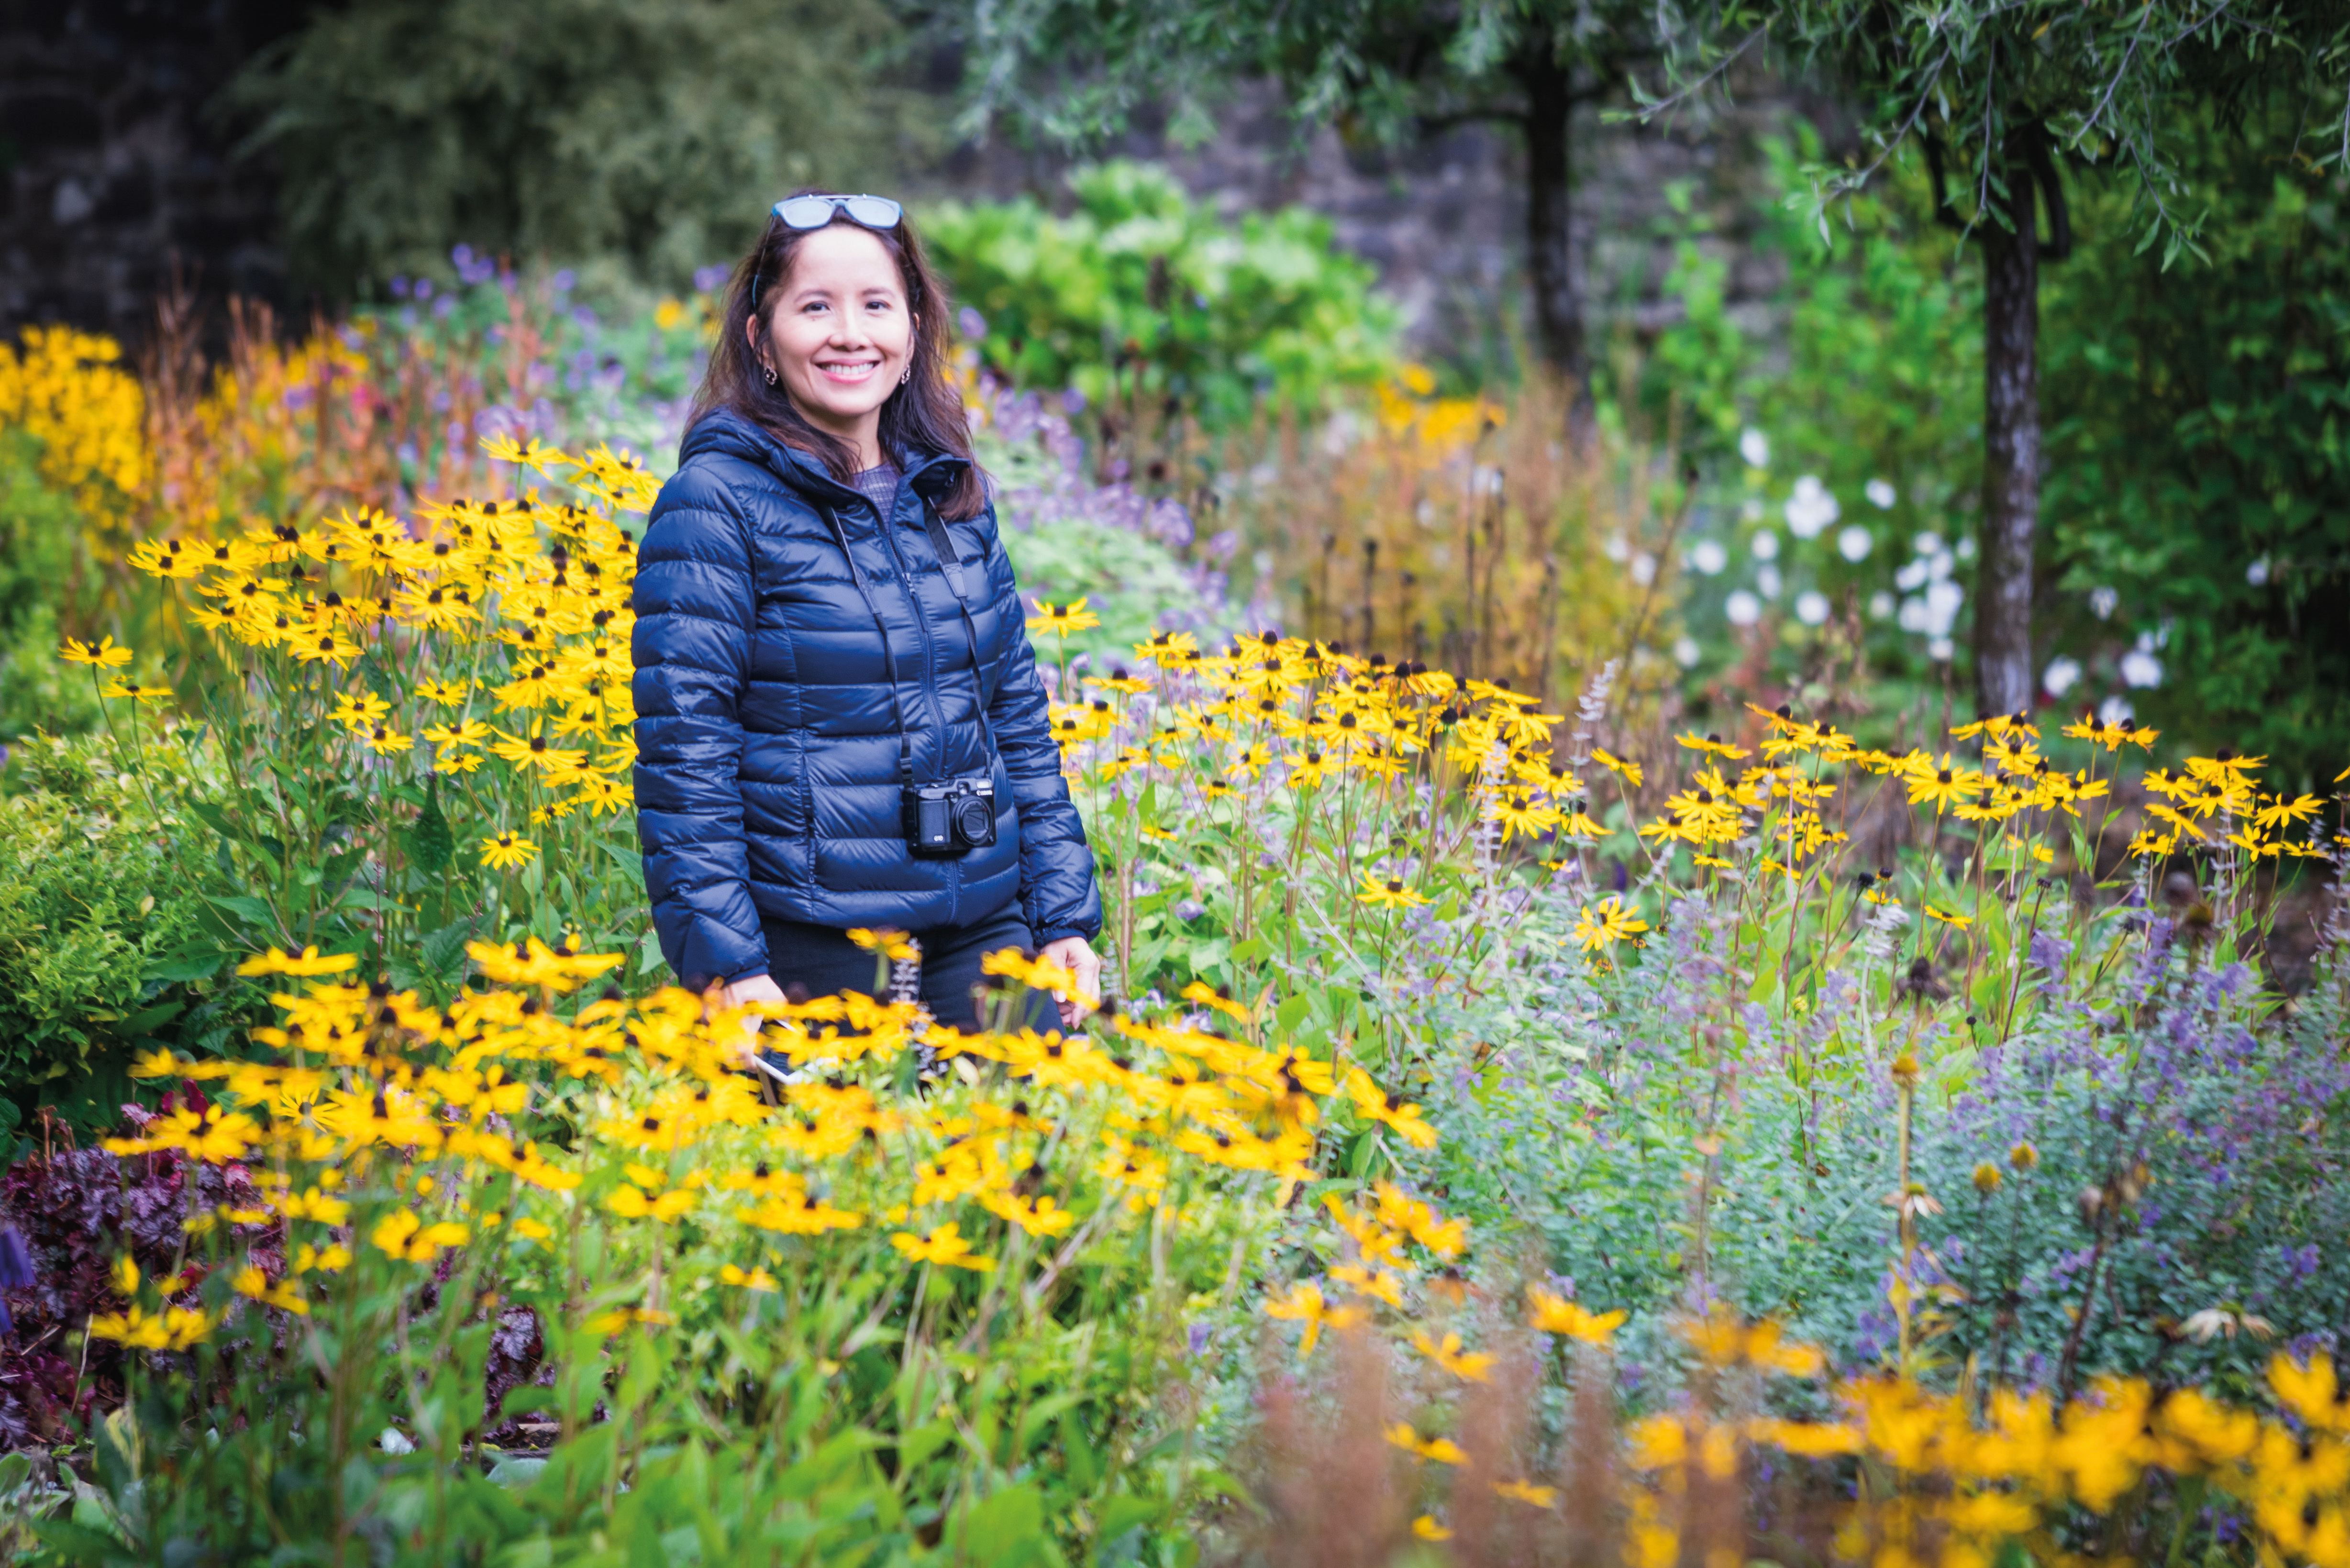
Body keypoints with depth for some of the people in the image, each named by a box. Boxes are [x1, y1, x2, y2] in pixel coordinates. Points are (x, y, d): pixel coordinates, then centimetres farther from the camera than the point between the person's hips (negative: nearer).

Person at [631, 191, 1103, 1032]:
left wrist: (1067, 915, 10)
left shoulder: (954, 494, 10)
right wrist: (724, 964, -18)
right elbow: (682, 749, -11)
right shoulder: (716, 504, -8)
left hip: (984, 935, 5)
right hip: (815, 953, -5)